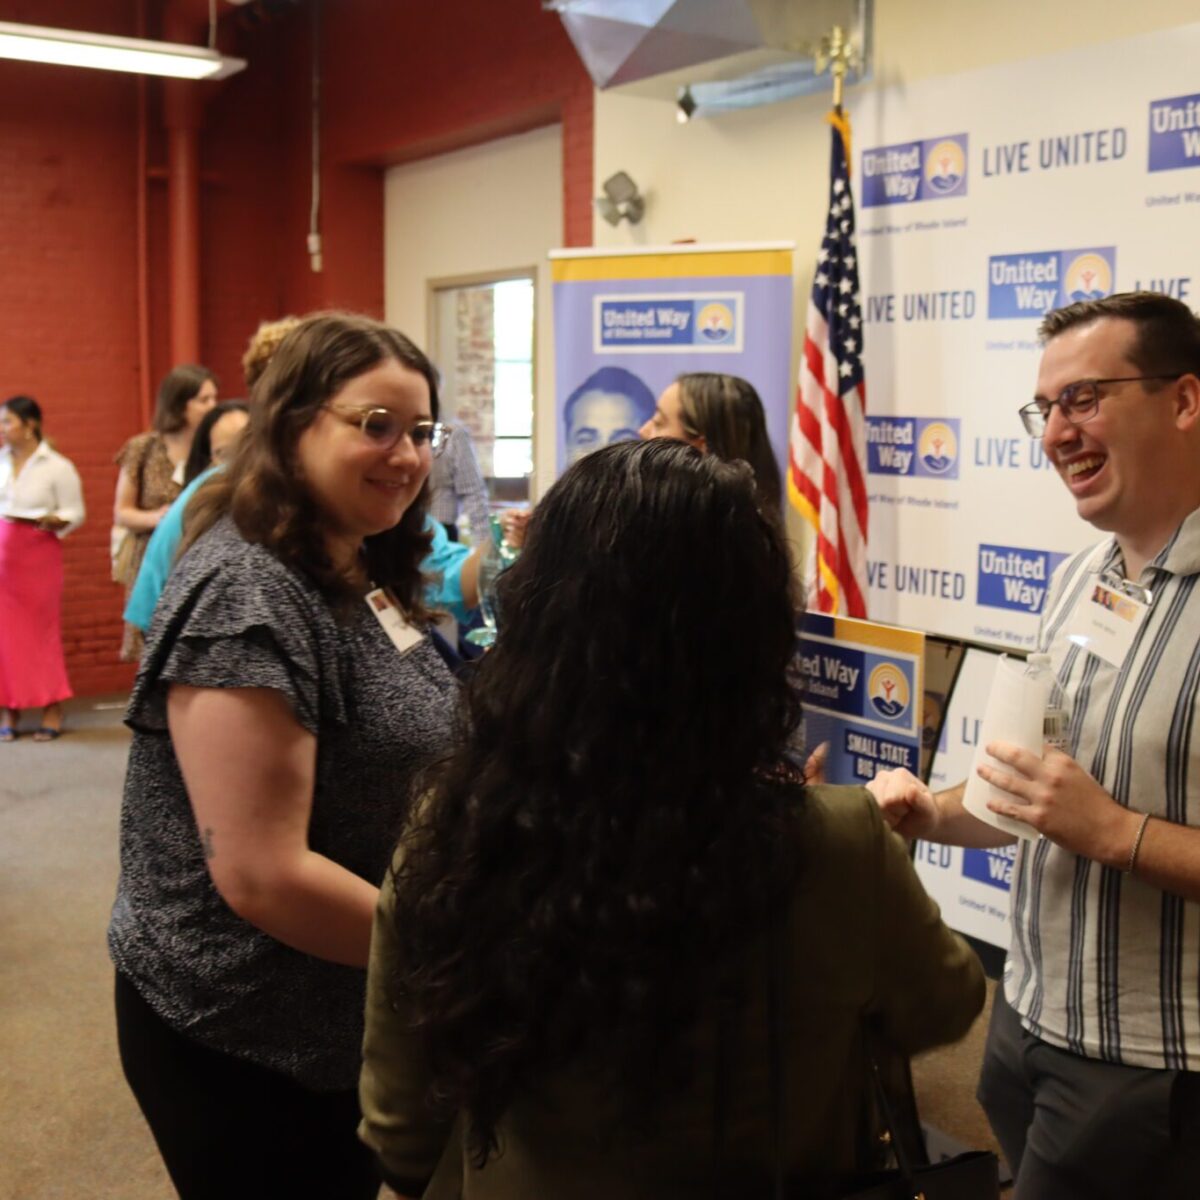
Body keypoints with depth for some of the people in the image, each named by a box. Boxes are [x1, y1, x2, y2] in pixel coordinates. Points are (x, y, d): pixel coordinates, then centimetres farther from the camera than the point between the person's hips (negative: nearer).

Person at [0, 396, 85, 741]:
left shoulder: (58, 467, -5)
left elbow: (75, 513, -4)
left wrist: (51, 521, -21)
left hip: (38, 556, -3)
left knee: (41, 630, -1)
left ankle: (53, 709, 6)